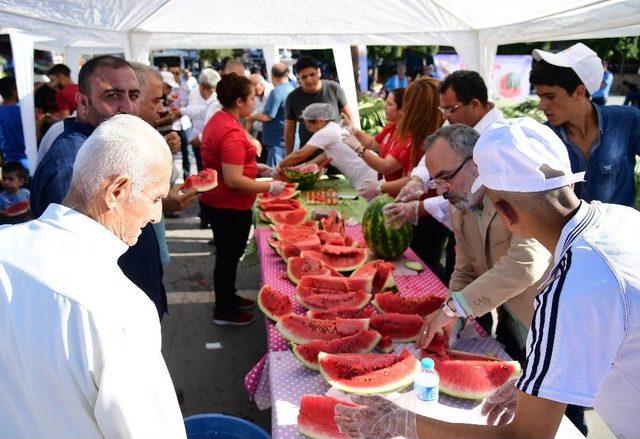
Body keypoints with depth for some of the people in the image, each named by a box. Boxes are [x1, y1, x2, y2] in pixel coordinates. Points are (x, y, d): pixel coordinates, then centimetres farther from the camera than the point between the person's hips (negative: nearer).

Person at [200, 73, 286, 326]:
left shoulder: (218, 120, 6)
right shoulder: (232, 133, -26)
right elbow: (233, 180, -29)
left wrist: (256, 167, 16)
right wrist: (269, 187, -20)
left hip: (214, 201, 10)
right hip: (229, 207, -10)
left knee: (228, 254, 23)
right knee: (229, 256, 6)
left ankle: (228, 298, 41)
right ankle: (224, 312, 23)